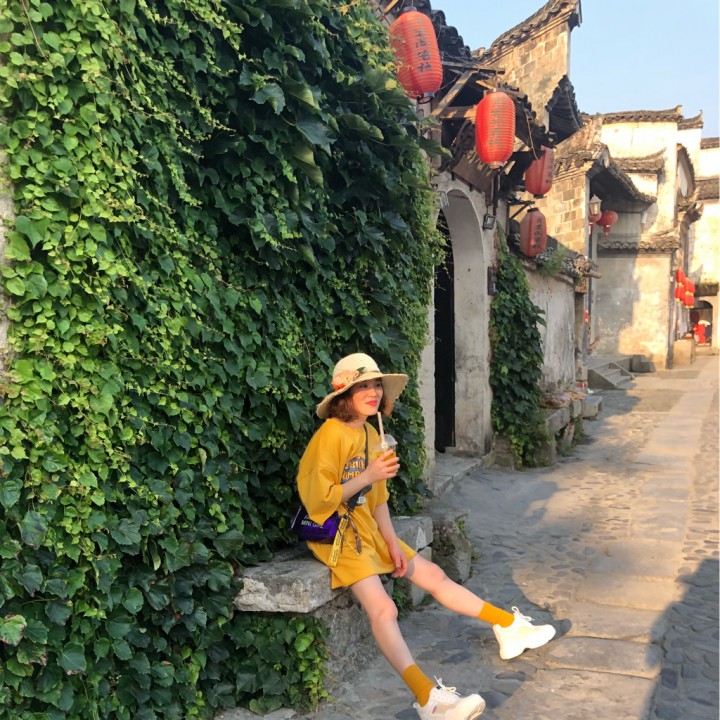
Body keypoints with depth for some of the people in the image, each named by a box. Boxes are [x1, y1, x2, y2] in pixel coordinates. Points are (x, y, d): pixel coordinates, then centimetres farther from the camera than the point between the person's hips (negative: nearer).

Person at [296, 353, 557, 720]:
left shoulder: (370, 434, 8)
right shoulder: (331, 435, -18)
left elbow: (377, 497, 11)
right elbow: (318, 500, -21)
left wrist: (392, 542, 3)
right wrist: (367, 475, -24)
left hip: (366, 525, 9)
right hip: (335, 531, -8)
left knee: (434, 575, 12)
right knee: (382, 608, -25)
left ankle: (508, 626, 24)